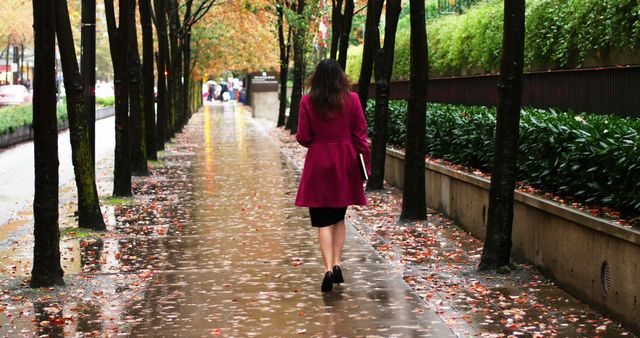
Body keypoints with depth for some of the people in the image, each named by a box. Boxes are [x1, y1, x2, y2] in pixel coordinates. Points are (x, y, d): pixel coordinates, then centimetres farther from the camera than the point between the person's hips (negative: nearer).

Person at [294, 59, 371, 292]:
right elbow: (360, 135, -3)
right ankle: (337, 264, 9)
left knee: (323, 220, 2)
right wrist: (365, 165, 3)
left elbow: (303, 138, -6)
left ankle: (328, 269, -12)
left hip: (319, 163, -2)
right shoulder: (352, 100, -4)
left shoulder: (307, 102, -8)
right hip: (345, 163, 2)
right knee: (339, 217, 18)